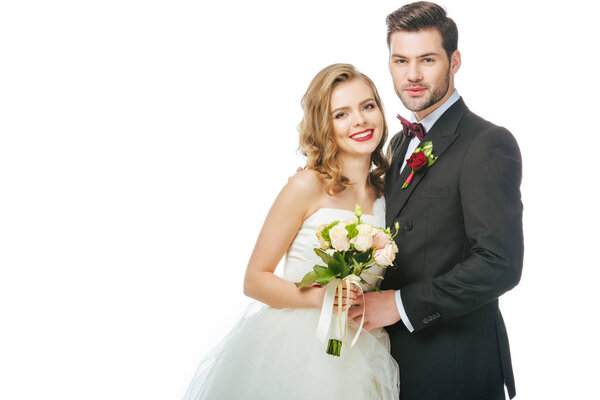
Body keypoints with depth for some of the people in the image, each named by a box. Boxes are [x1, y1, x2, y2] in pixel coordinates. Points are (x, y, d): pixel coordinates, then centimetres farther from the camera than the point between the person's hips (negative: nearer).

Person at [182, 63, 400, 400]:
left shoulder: (385, 191, 5)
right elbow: (255, 280, -11)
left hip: (355, 357, 5)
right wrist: (319, 296, -23)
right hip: (291, 347, -5)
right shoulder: (308, 187, -12)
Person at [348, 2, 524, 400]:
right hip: (398, 351, 8)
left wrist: (401, 304, -21)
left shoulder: (489, 143, -17)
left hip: (454, 365, -7)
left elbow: (500, 264, -24)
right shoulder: (401, 143, 10)